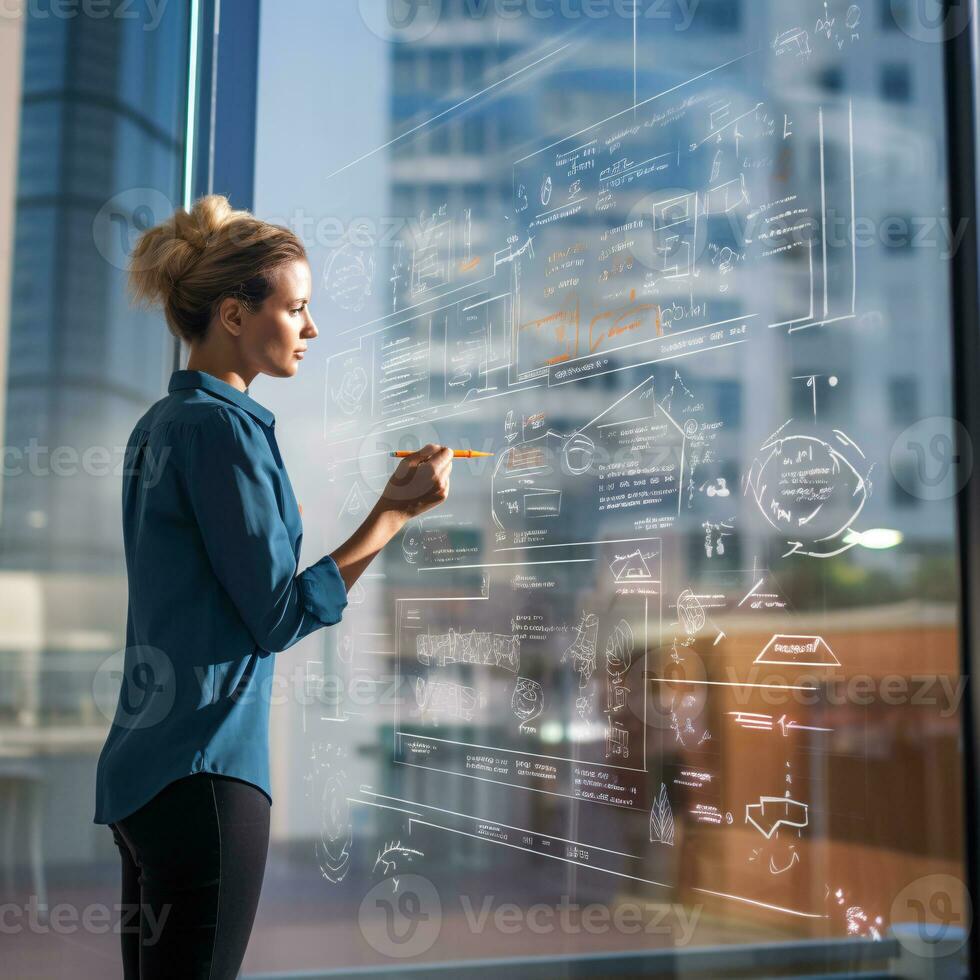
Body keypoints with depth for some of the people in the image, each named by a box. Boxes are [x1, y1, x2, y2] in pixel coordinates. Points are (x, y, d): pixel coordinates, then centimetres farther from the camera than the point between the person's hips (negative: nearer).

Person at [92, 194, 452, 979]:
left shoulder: (158, 426, 14)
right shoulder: (225, 425, -12)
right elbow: (280, 615, -14)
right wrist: (394, 513, -10)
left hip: (140, 767, 9)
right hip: (204, 767, -9)